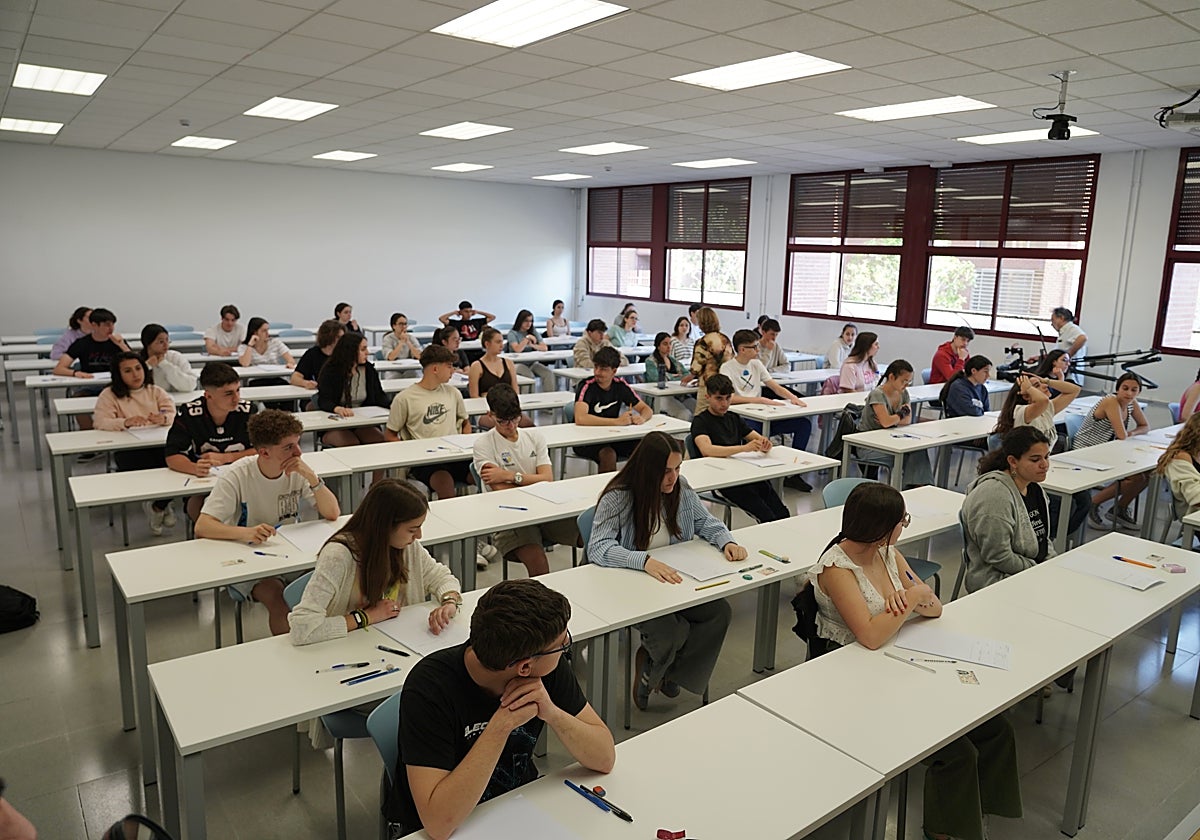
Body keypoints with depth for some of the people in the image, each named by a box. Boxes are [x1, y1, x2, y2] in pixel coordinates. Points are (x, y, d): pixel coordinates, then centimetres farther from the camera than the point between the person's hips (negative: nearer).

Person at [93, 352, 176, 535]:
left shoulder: (155, 391, 17)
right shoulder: (109, 395, 8)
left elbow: (173, 412, 4)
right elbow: (100, 422, -7)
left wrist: (163, 418, -20)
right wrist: (126, 422, -26)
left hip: (158, 444, 3)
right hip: (128, 449, -2)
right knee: (149, 470, -33)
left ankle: (158, 506, 3)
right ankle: (163, 506, 2)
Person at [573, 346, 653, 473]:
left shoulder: (620, 385, 1)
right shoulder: (587, 386, -15)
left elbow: (646, 409, 7)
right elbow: (580, 418, -31)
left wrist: (641, 418, -19)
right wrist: (618, 421, -32)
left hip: (612, 436, 5)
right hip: (585, 440, -4)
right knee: (608, 454, -34)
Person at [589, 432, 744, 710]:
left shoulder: (681, 488, 0)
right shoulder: (617, 498, -18)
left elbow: (706, 522, 10)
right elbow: (597, 548, -26)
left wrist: (727, 542, -12)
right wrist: (645, 561, -41)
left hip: (675, 579, 6)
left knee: (720, 612, -17)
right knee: (669, 632, -28)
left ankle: (669, 671, 8)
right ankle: (653, 665, 11)